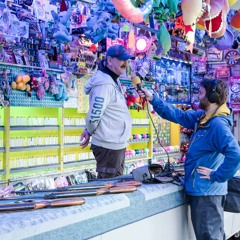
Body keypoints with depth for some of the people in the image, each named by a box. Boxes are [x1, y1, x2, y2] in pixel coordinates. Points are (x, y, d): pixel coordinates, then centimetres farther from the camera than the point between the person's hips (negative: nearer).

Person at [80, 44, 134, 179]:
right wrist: (89, 132, -5)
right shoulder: (104, 83, -21)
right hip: (109, 145, -10)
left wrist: (89, 131, 10)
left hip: (116, 143, 10)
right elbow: (94, 115, -23)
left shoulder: (114, 80, 13)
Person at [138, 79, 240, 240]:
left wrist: (217, 176, -22)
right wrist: (153, 99, 11)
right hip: (204, 190, 10)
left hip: (206, 192, -9)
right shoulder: (202, 117, 8)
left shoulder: (218, 124, -22)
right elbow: (178, 115, 15)